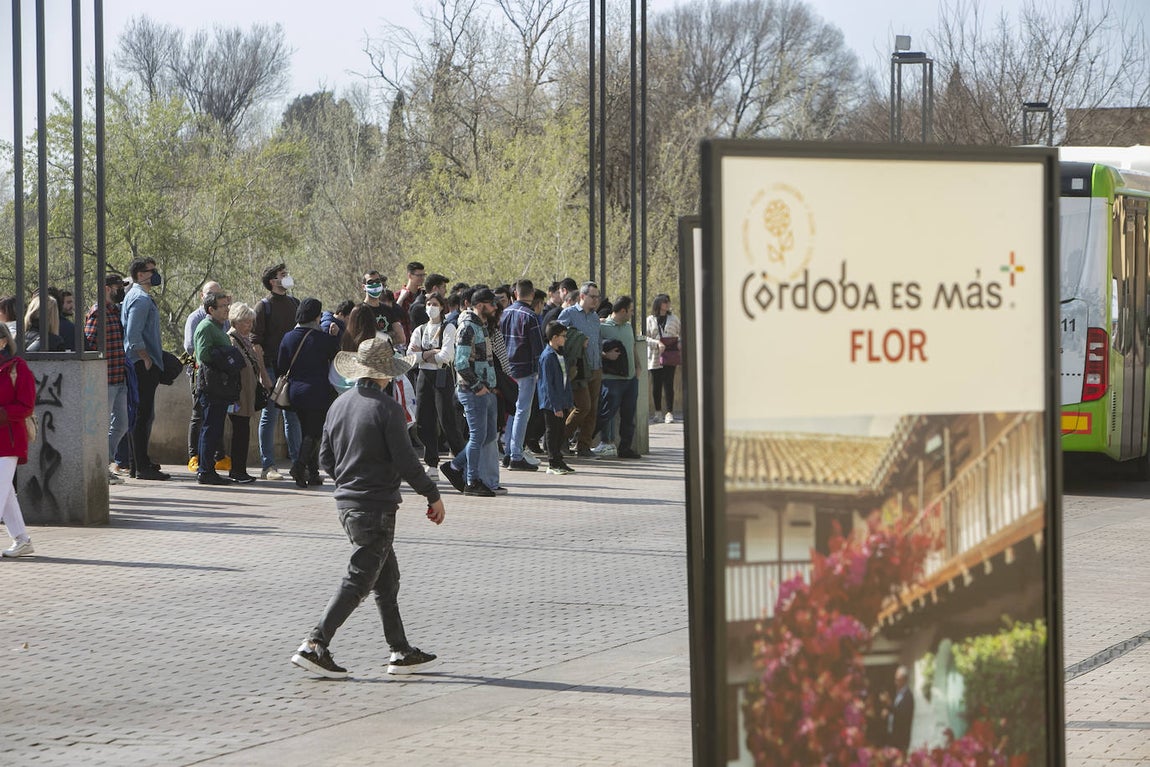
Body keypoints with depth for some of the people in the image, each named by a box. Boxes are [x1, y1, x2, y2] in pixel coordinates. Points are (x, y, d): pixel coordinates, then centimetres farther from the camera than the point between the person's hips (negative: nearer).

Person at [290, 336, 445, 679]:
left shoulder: (339, 404, 7)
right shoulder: (385, 408, -15)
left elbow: (325, 458, 13)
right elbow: (405, 461, -15)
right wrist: (433, 496, -4)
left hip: (346, 503, 8)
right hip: (377, 506, -8)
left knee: (387, 578, 15)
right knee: (359, 580, -5)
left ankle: (401, 652, 19)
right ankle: (315, 645, -11)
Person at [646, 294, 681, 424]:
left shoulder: (673, 319, 11)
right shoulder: (650, 320, 5)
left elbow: (681, 334, 18)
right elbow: (644, 337, 0)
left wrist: (680, 344, -1)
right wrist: (657, 343, -14)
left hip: (670, 357, 0)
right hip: (655, 357, 0)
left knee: (669, 384, -7)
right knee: (656, 384, 3)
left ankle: (669, 412, -7)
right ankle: (658, 412, 12)